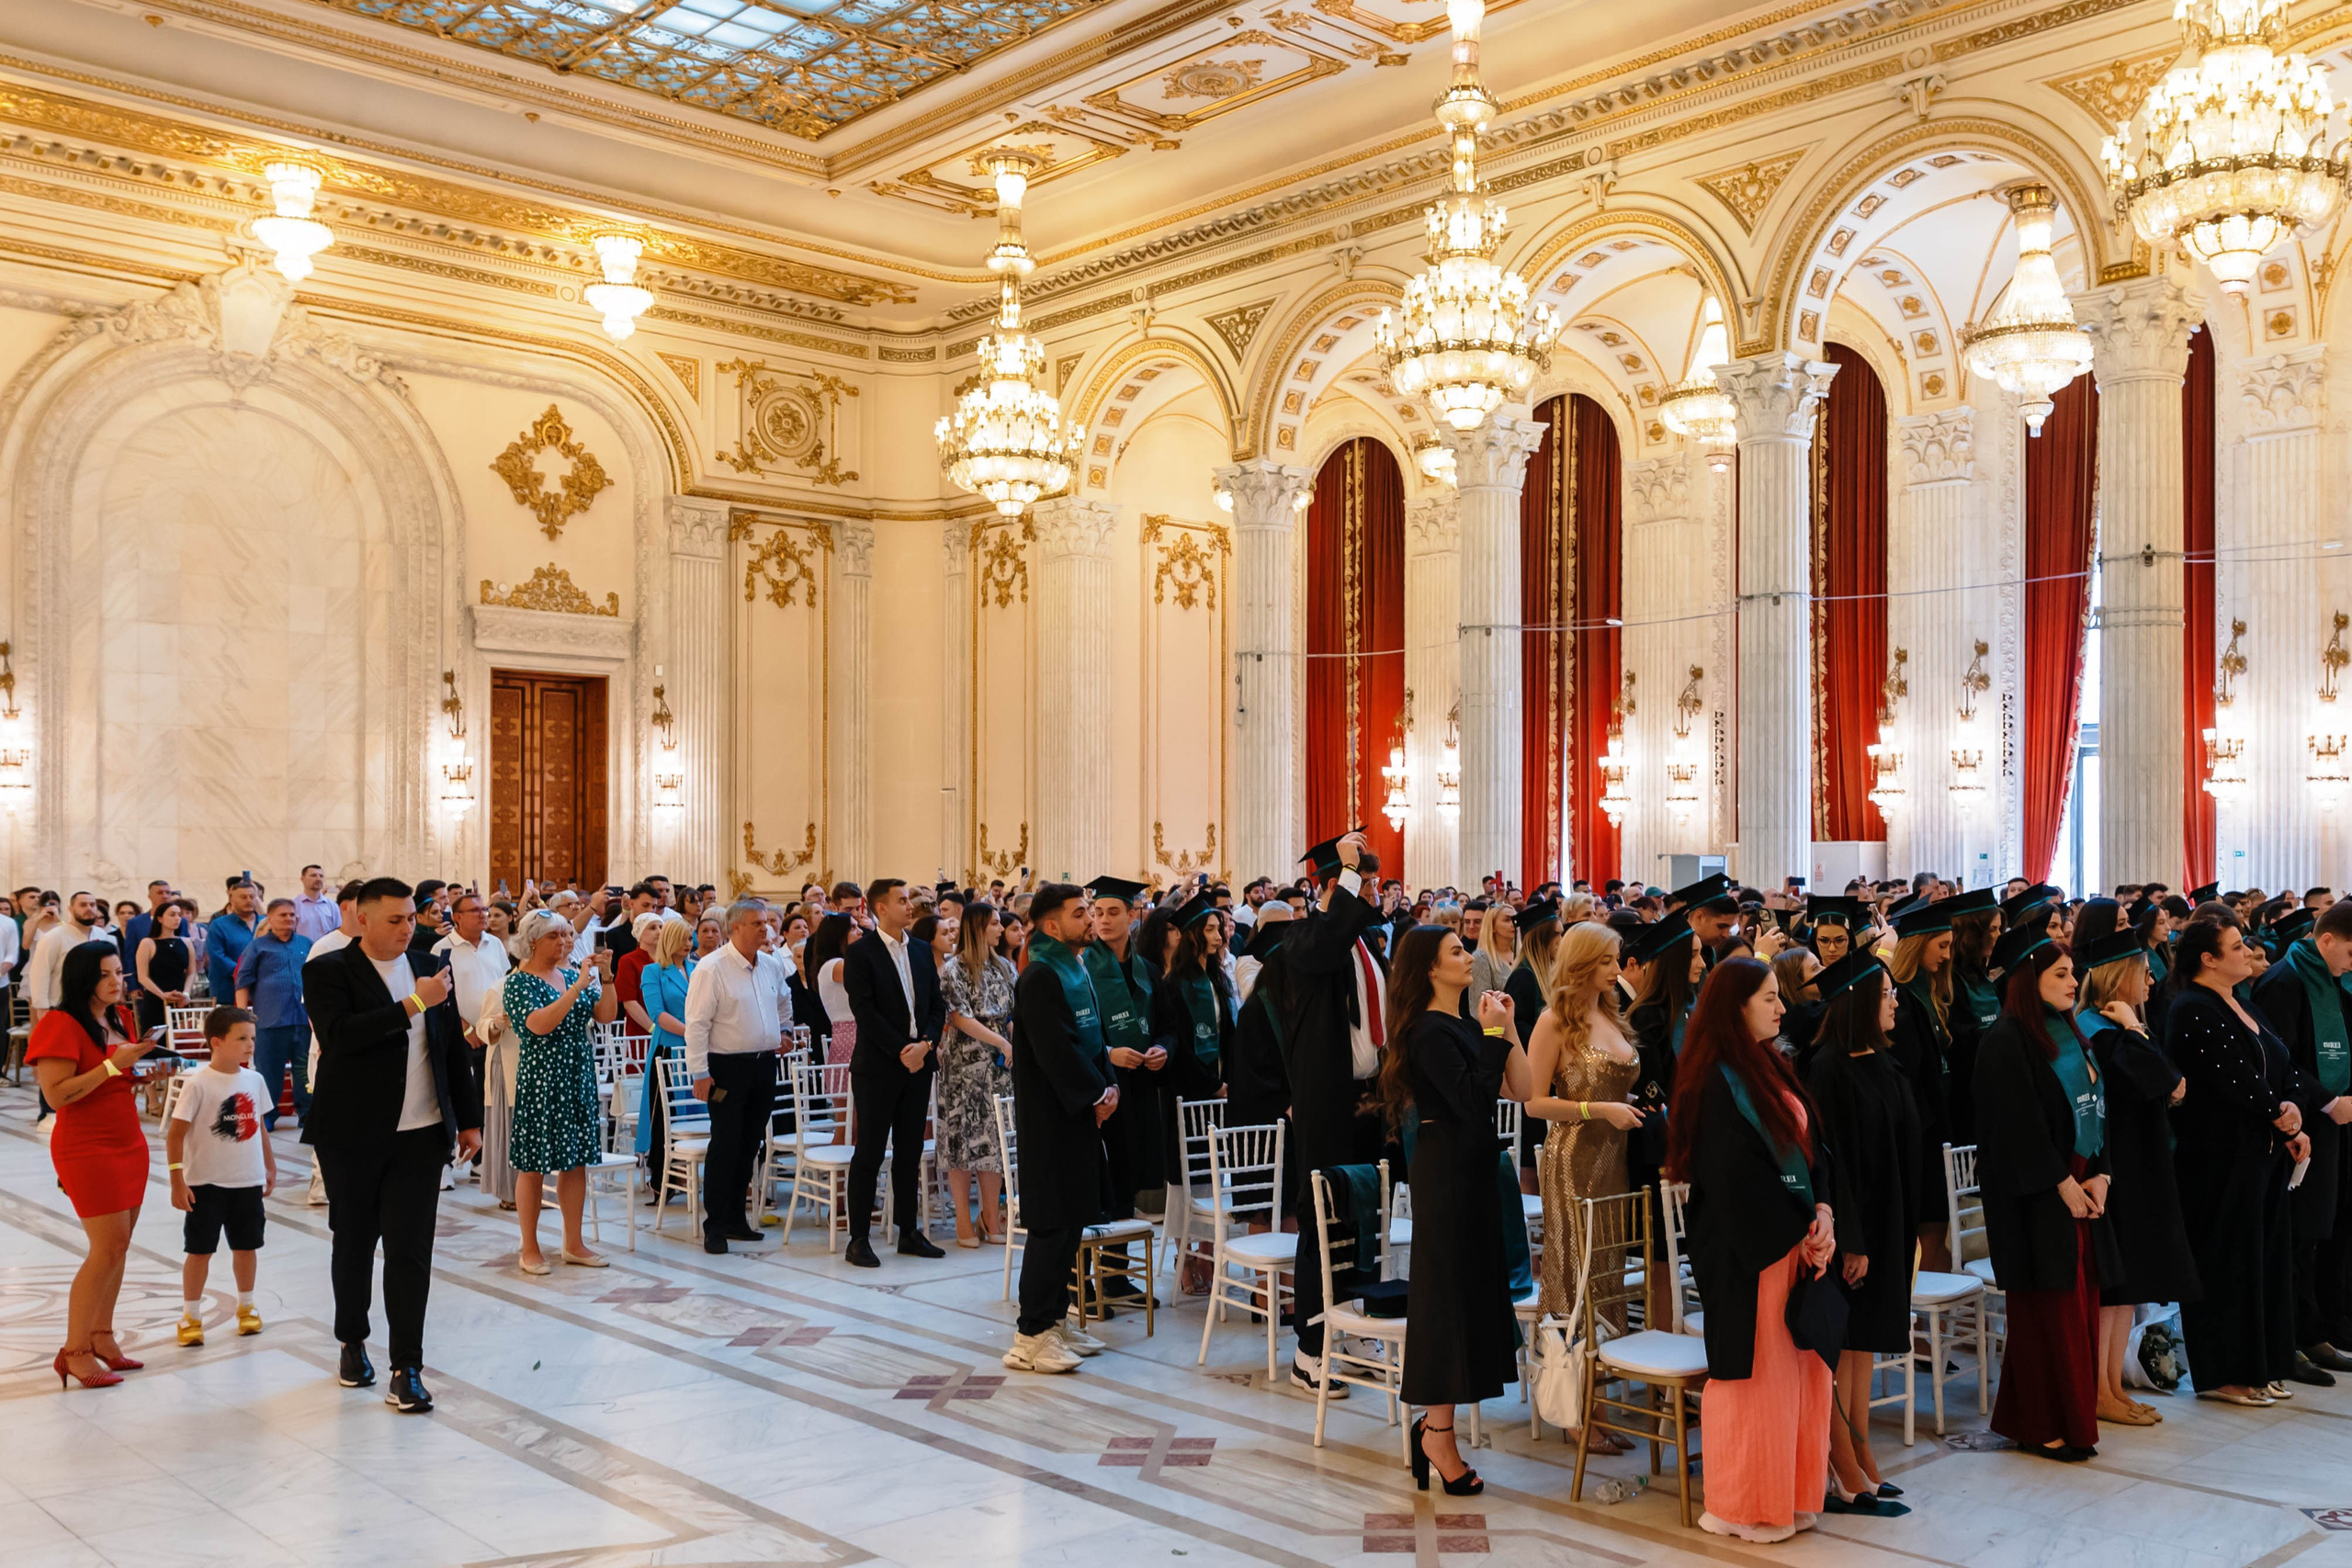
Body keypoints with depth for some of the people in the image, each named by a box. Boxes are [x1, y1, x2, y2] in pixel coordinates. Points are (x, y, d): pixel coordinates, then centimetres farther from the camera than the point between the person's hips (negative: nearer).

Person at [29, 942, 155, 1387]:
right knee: (108, 1247, -9)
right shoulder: (61, 1025, -14)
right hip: (87, 1148, -8)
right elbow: (56, 1095, -20)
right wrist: (114, 1065, -23)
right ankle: (74, 1351, 0)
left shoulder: (114, 1022, 13)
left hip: (129, 1145, 8)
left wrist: (138, 1071, 7)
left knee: (118, 1246, 8)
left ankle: (101, 1337, 17)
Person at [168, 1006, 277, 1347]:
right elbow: (175, 1133, -14)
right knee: (199, 1249, 4)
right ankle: (190, 1316, 16)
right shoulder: (198, 1083, -15)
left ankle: (246, 1306, 30)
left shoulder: (254, 1080, 1)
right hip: (206, 1181, -4)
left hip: (248, 1180, 4)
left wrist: (270, 1167, 16)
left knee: (246, 1245, 14)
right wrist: (177, 1181, -17)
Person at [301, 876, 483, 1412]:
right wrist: (412, 1005, -23)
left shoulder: (430, 969, 8)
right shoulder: (328, 971, -5)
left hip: (420, 1136, 2)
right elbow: (339, 1034, -23)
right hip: (353, 1134, -2)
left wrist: (469, 1119, 13)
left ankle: (406, 1369, 2)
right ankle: (353, 1343, 34)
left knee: (411, 1249, -2)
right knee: (353, 1243, 13)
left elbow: (454, 1049, 14)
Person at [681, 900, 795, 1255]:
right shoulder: (711, 969, -12)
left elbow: (784, 1002, 31)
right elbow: (697, 1023, -14)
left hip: (764, 1064, 6)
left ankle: (736, 1218, 21)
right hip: (728, 1068, -6)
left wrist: (783, 1031, 20)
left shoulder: (773, 965, 8)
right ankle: (715, 1226, 3)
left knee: (750, 1144, 11)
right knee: (725, 1145, -4)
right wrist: (700, 1073, -17)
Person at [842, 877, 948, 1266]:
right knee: (869, 1152, 0)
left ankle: (909, 1232, 18)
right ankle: (858, 1238, 6)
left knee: (910, 1153, 10)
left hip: (918, 1065, 6)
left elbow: (936, 1005, 11)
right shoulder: (860, 953, -7)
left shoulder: (922, 952, 12)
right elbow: (864, 1011, -13)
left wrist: (926, 1043, -7)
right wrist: (901, 1051, -15)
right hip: (877, 1067, -5)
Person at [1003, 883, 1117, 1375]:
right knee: (1052, 1223, -6)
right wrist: (1097, 1095, -14)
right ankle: (1031, 1335, 0)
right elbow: (1054, 1050, -22)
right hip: (1050, 1117, -9)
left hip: (1079, 1113, 9)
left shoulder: (1077, 970, 13)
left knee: (1072, 1219, 13)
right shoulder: (1040, 978, -16)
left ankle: (1054, 1320, 22)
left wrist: (1108, 1084, 3)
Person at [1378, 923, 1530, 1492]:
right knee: (1450, 1292, -4)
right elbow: (1470, 1099, -26)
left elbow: (1519, 1089, 6)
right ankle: (1440, 1437, 3)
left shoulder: (1459, 1026, 12)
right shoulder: (1431, 1031, -15)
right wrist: (1493, 1034, -19)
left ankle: (1433, 1421, 21)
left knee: (1464, 1289, 13)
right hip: (1447, 1172, -10)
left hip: (1468, 1170, 10)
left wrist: (1506, 1028, 0)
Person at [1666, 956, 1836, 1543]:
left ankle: (1788, 1493, 24)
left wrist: (1822, 1213, -5)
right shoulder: (1719, 1081, -16)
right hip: (1747, 1249, -8)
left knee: (1796, 1367, 12)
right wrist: (1798, 1232, -13)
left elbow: (1810, 1144, 10)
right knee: (1754, 1370, 0)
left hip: (1796, 1240, 8)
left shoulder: (1771, 1069, 12)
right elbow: (1737, 1173, -19)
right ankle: (1741, 1507, 12)